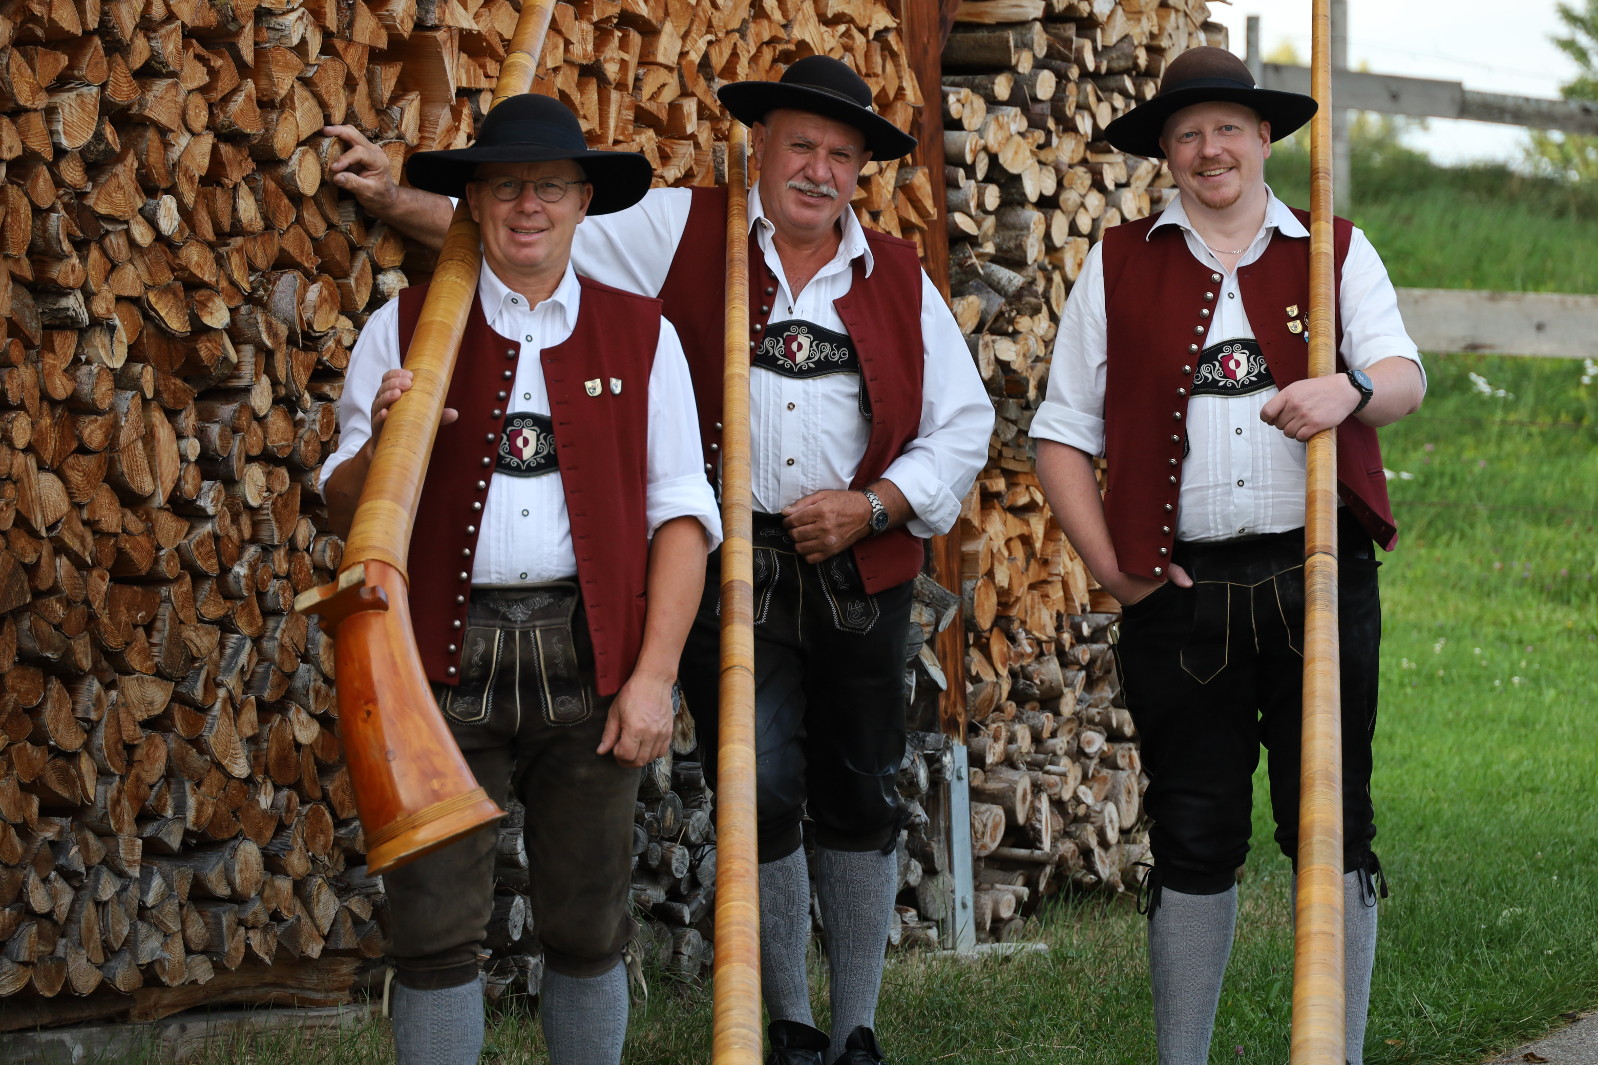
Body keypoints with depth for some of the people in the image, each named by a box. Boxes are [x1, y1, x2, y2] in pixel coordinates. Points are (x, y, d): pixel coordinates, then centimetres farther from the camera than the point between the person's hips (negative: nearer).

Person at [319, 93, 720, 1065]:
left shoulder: (641, 336, 8)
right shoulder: (404, 329, 7)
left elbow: (680, 516, 3)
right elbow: (345, 510, 8)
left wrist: (654, 675, -6)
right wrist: (384, 437, -14)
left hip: (589, 657, 1)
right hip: (447, 657, 0)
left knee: (588, 928, 8)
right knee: (436, 930, -1)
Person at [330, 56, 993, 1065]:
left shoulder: (898, 278, 9)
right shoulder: (679, 232, 3)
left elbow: (962, 423, 10)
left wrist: (872, 506, -4)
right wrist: (401, 202, -6)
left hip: (859, 572, 2)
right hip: (728, 569, -2)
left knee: (861, 800, 8)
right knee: (762, 794, -8)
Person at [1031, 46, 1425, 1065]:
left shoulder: (1337, 252, 12)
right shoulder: (1120, 266, 12)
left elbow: (1405, 377, -4)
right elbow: (1063, 435, 11)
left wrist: (1349, 390, -27)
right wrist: (1109, 564, 0)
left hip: (1319, 581, 0)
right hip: (1181, 590, 0)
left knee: (1333, 828, -1)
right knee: (1195, 838, 4)